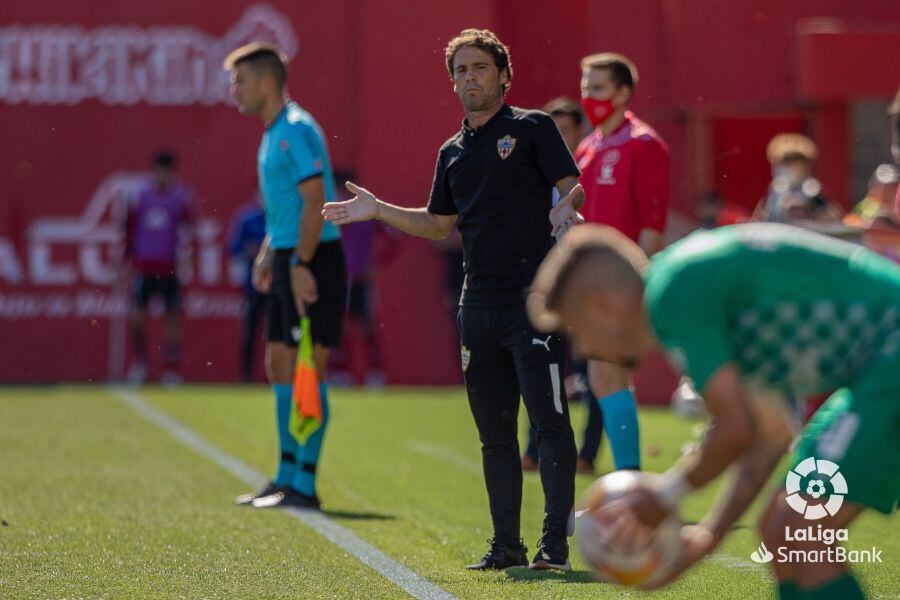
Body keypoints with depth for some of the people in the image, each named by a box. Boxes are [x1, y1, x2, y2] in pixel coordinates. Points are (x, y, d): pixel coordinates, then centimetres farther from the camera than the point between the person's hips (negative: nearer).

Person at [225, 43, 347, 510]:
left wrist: (300, 264, -24)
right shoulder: (273, 133, 17)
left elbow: (314, 201, -21)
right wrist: (267, 256, 20)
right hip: (288, 261, 10)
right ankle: (286, 477, 17)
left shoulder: (297, 130, -14)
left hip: (312, 262, -10)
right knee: (280, 367, 11)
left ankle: (304, 485, -5)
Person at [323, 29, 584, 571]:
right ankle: (506, 543, 12)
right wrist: (378, 210, 22)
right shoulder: (453, 152, 18)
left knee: (549, 420, -9)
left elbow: (574, 188, -6)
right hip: (479, 305, 6)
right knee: (494, 432, 7)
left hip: (534, 298, -6)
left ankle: (556, 541, -9)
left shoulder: (532, 128, 1)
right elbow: (438, 223, 28)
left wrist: (566, 207, -27)